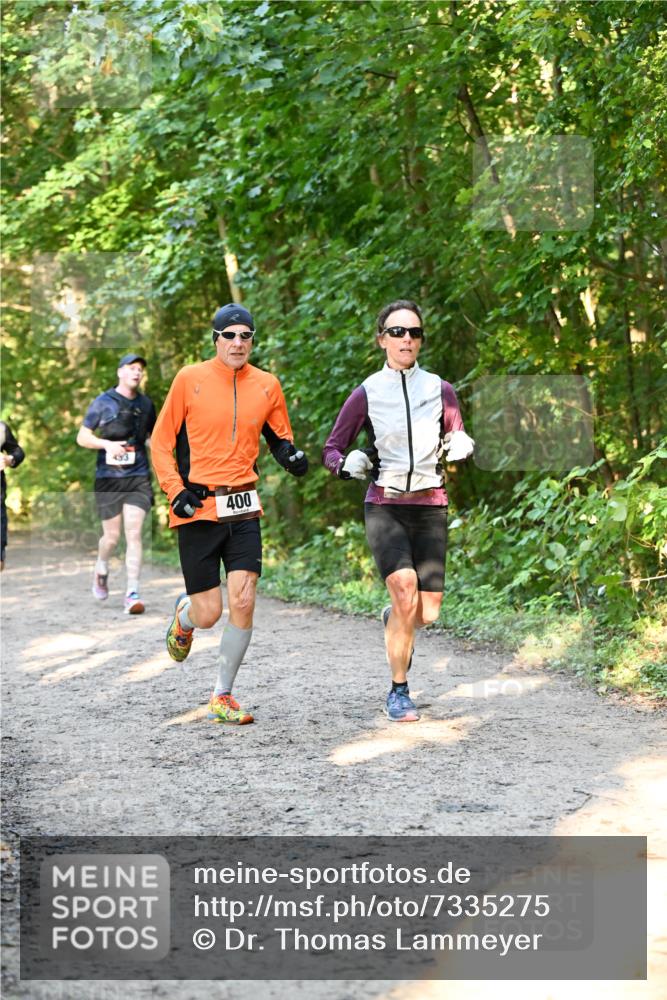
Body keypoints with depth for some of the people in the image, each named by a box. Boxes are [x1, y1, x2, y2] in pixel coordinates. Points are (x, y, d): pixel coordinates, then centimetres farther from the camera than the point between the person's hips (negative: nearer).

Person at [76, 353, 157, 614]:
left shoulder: (146, 404, 10)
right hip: (108, 478, -2)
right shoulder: (103, 403, 0)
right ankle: (101, 569, 38)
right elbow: (82, 437, 2)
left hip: (138, 478, 2)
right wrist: (107, 444, -15)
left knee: (134, 534, -10)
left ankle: (132, 595, -11)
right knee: (112, 536, 5)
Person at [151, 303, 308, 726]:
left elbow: (280, 438, 20)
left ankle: (223, 695, 8)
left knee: (243, 603, -10)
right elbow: (162, 442, 2)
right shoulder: (190, 379, -3)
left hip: (244, 510, 3)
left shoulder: (267, 385, 6)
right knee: (208, 613, -2)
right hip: (199, 508, -2)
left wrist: (291, 455, -3)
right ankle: (183, 616, 38)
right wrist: (176, 490, -10)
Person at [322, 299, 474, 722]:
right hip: (385, 507, -2)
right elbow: (331, 451, 7)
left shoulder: (440, 390, 5)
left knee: (427, 613, -4)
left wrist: (461, 446, -7)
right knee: (406, 589, -24)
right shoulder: (366, 394, 0)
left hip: (430, 509, 2)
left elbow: (458, 441, 17)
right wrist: (348, 464, -16)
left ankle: (395, 621, 35)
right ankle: (399, 691, -8)